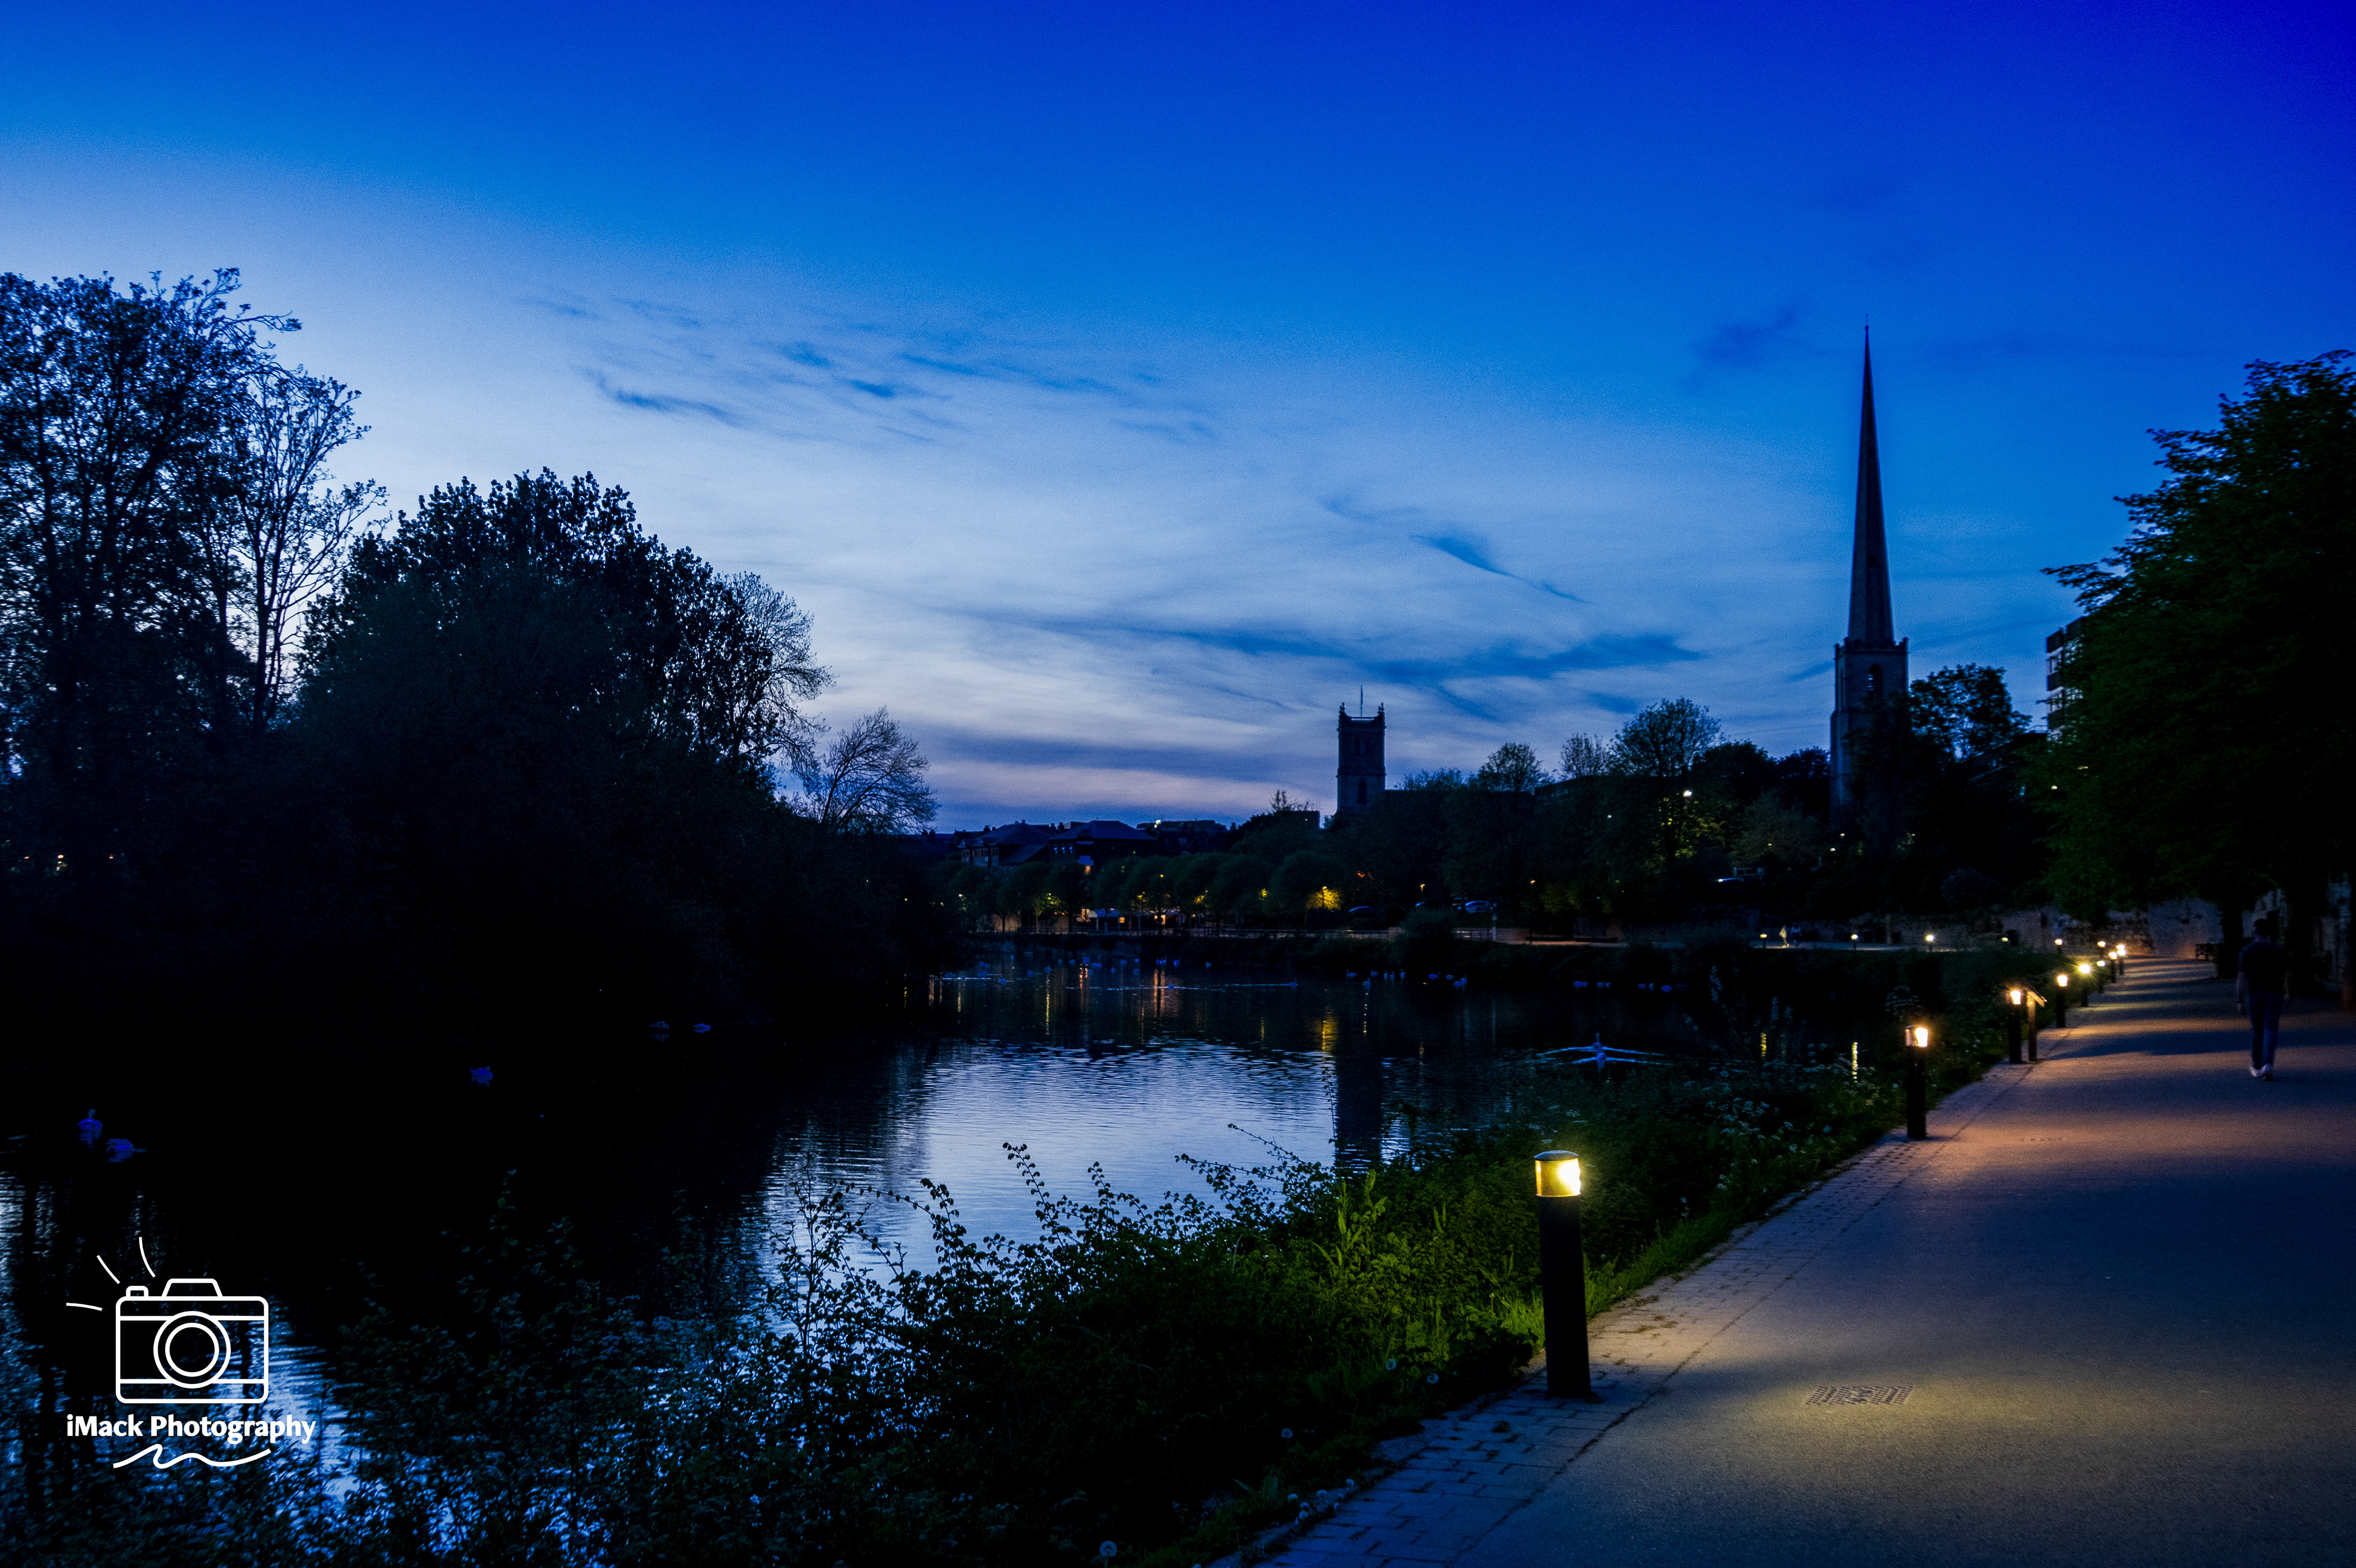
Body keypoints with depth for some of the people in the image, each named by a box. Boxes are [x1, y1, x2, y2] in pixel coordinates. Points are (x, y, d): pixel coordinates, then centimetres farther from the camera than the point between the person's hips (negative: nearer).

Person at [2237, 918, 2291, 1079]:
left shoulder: (2247, 951, -2)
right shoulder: (2279, 951, -1)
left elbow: (2242, 978, -5)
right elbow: (2288, 975, -2)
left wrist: (2239, 1001, -3)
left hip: (2255, 994, 0)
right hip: (2274, 994, 0)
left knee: (2256, 1030, 13)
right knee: (2271, 1030, -1)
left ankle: (2257, 1067, 21)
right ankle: (2268, 1064, -20)